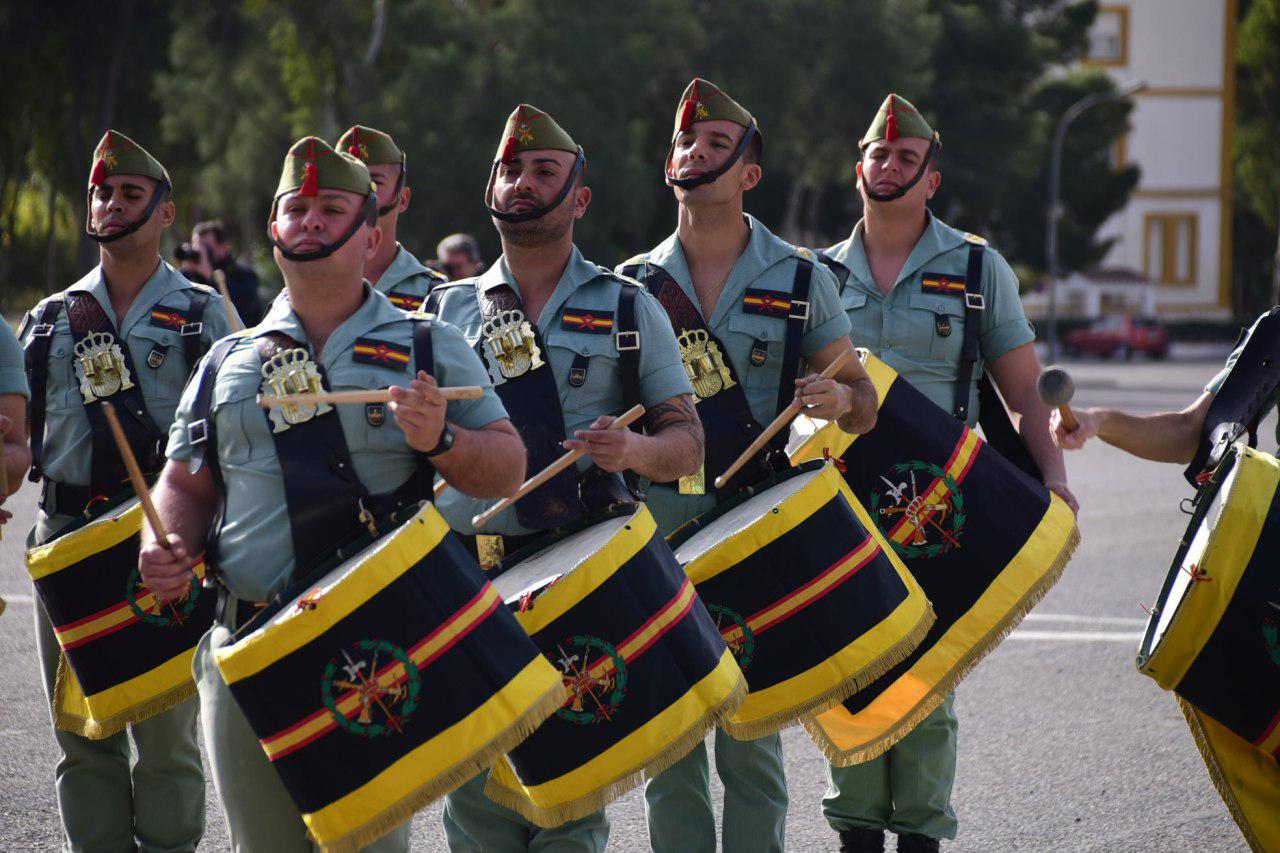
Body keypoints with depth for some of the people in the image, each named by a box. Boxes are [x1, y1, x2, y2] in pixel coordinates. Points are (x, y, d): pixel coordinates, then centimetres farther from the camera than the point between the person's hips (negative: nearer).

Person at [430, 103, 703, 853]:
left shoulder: (628, 310, 8)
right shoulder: (446, 310, 13)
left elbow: (688, 445, 5)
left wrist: (633, 450, -16)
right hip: (469, 576, 1)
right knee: (476, 780, -1)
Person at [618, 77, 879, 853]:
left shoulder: (802, 281, 5)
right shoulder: (633, 285, 9)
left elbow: (863, 408, 6)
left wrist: (839, 398, -16)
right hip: (657, 525, 2)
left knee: (748, 735, -3)